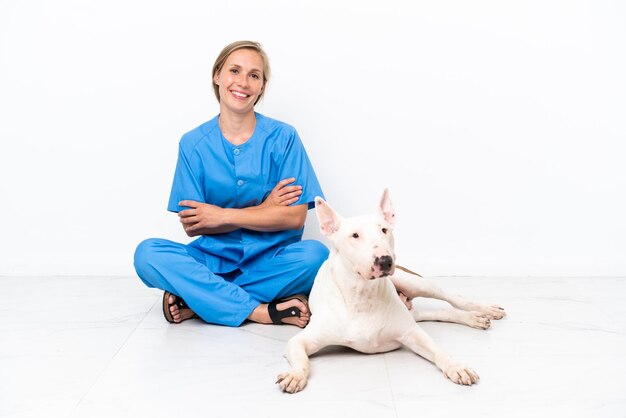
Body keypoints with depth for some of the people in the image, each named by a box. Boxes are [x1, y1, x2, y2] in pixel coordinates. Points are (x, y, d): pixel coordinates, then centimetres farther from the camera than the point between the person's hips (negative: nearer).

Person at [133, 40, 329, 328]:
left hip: (270, 261, 0)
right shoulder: (193, 143, 2)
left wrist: (222, 216, -11)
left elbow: (295, 216, -8)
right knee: (147, 254, -23)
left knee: (315, 253, -31)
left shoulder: (283, 137, -2)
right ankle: (260, 311, -27)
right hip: (213, 259, 1)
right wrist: (262, 211, -12)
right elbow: (191, 225, -4)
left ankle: (194, 298, -21)